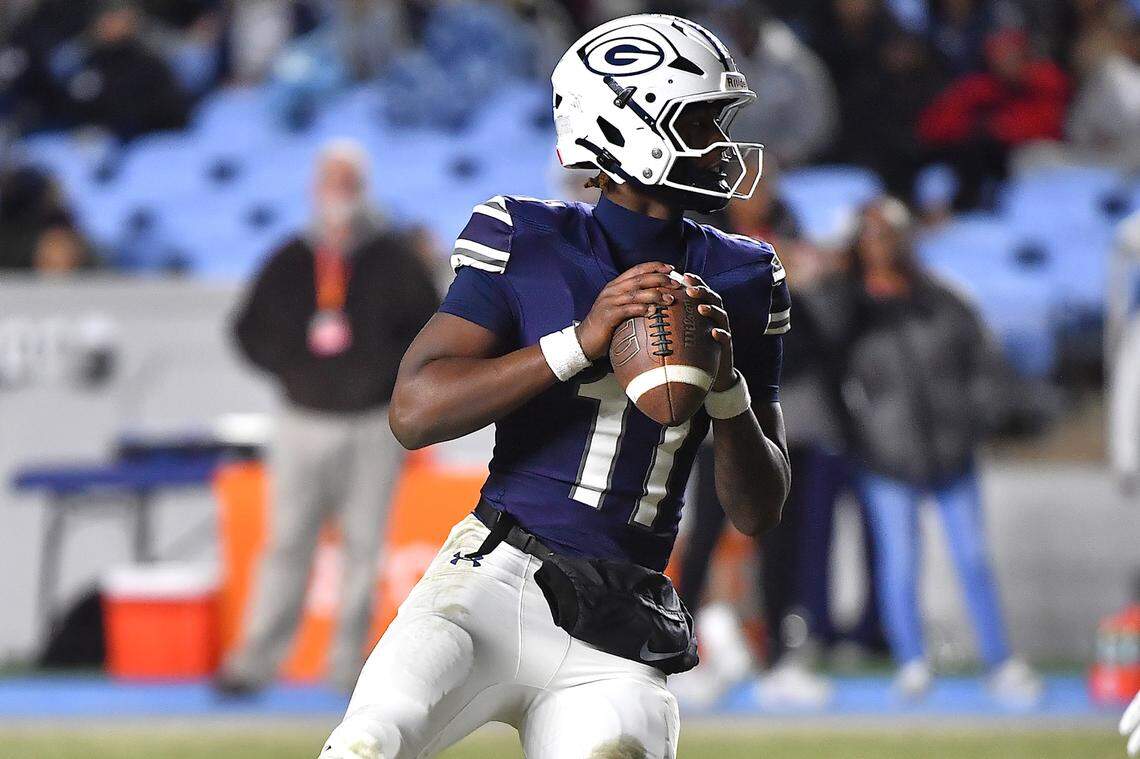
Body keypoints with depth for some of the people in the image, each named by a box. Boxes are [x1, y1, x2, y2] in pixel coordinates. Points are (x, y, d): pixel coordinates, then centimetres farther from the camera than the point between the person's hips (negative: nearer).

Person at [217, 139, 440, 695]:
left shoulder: (393, 259, 2)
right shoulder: (289, 263, 6)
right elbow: (251, 330, 11)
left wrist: (387, 369, -10)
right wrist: (290, 366, -6)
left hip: (373, 423, -1)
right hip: (304, 420, 1)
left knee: (363, 543, 1)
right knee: (287, 540, -3)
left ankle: (348, 662, 6)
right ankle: (257, 659, -2)